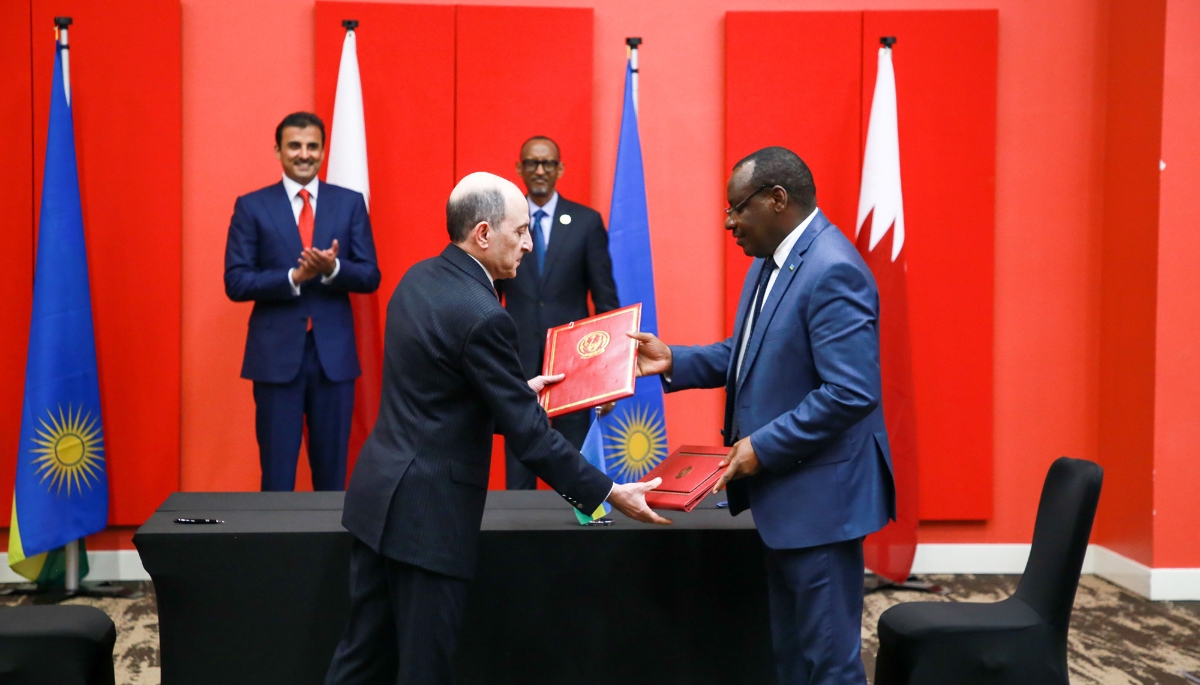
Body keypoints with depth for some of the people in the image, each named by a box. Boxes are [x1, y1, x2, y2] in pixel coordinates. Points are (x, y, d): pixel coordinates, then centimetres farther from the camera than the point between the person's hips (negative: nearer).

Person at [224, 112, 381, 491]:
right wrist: (294, 277, -18)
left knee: (332, 468, 9)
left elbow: (370, 277, 2)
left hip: (334, 353, 1)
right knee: (277, 470, 4)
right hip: (276, 354, -1)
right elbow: (236, 282, -4)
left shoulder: (350, 203, 5)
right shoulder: (251, 206, 2)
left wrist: (333, 268, -18)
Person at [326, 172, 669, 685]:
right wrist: (608, 493, -11)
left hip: (380, 490, 9)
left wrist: (517, 389, 22)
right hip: (426, 511, -9)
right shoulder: (482, 314, -20)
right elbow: (528, 435, -18)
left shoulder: (418, 279, 6)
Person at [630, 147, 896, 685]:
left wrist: (762, 447, -21)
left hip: (820, 496, -10)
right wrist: (674, 361, 4)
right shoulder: (771, 261, 10)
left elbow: (851, 392, -26)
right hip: (782, 490, 10)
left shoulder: (832, 271, -21)